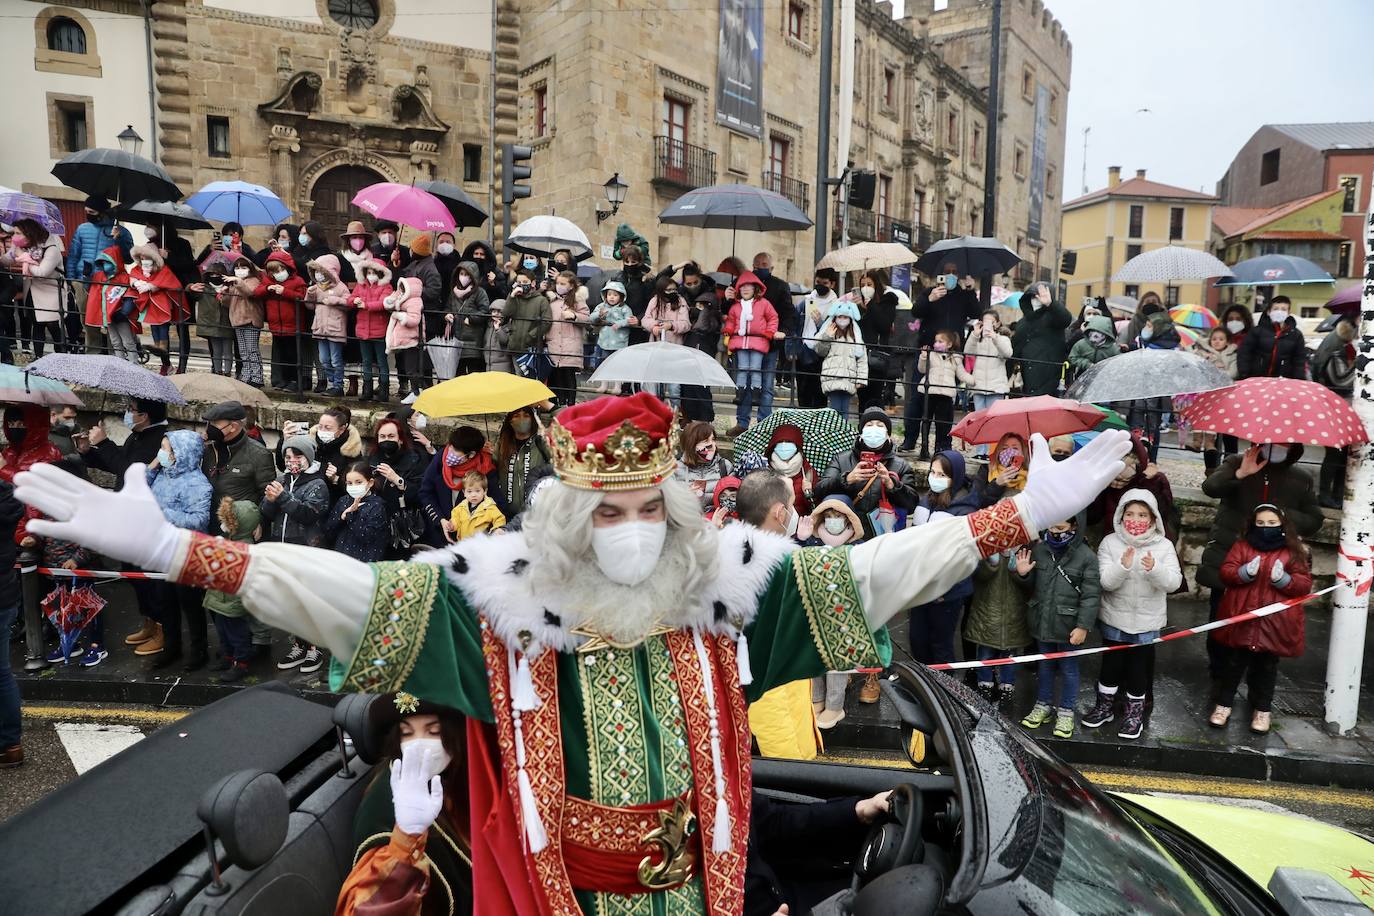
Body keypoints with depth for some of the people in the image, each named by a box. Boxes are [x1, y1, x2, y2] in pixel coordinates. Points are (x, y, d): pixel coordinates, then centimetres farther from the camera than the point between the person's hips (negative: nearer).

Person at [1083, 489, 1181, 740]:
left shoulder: (1164, 546, -6)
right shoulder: (1110, 542, -8)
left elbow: (1173, 582, -14)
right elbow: (1106, 581, -15)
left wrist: (1155, 569, -34)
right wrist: (1123, 566, -34)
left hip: (1147, 622, 0)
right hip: (1114, 618, 0)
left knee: (1139, 667, 10)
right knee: (1111, 663, 12)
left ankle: (1135, 712, 28)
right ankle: (1105, 706, 31)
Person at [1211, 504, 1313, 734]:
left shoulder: (1293, 552, 0)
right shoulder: (1241, 546, 2)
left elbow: (1305, 585, -4)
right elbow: (1226, 572, -5)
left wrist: (1283, 579, -23)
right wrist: (1245, 572, -23)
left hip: (1274, 623, 0)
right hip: (1240, 619, 1)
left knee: (1266, 667, 13)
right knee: (1233, 664, 11)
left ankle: (1263, 709, 28)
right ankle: (1224, 703, 24)